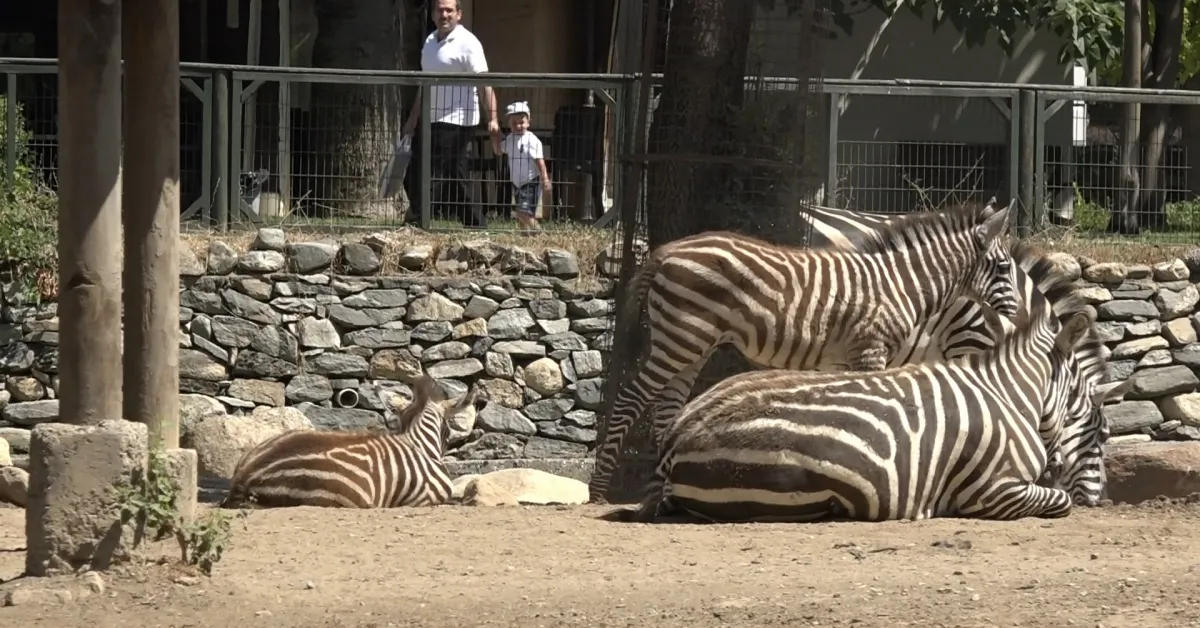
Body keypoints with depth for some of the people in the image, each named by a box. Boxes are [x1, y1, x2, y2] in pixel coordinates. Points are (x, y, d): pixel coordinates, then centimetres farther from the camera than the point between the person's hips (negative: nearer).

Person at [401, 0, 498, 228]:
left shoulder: (466, 43, -9)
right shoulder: (430, 42, 15)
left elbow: (483, 84, -17)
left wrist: (492, 118, -27)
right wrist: (413, 119, 25)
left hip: (456, 121, -9)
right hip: (432, 120, 9)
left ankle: (417, 221, -15)